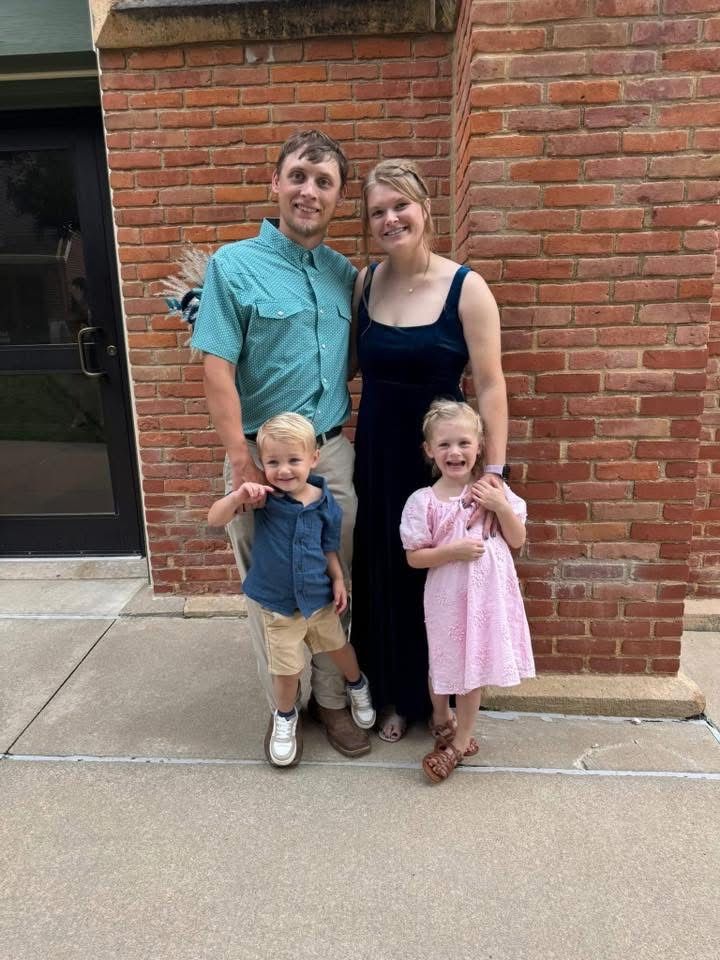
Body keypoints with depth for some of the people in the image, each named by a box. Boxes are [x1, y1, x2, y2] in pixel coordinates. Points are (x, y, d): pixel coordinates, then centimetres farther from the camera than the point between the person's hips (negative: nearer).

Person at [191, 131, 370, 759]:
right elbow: (217, 370, -12)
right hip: (263, 454, -4)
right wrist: (243, 461, -17)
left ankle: (332, 698, 32)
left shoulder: (345, 273, 10)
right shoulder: (234, 266, -4)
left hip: (334, 452, 4)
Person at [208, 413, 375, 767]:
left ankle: (358, 686, 54)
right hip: (277, 605, -2)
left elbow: (329, 548, 2)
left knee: (339, 648, 23)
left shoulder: (324, 503, -13)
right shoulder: (263, 496, -19)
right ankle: (284, 718, 38)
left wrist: (338, 581, 1)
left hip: (319, 598, 2)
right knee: (287, 668, 8)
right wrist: (239, 496, -41)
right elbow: (214, 520, -25)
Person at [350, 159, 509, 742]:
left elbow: (489, 386, -12)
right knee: (382, 574, 14)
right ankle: (395, 695, 38)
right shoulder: (365, 282, 3)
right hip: (376, 453, 4)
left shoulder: (465, 288, -11)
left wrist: (494, 470, -16)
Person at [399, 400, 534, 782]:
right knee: (444, 663, 17)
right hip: (448, 597, -1)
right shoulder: (423, 501, -12)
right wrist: (453, 550, -22)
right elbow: (414, 557, -9)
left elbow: (518, 540, 1)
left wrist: (501, 507, -14)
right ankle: (441, 716, 48)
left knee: (473, 667, 13)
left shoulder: (493, 490, -3)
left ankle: (460, 740, 33)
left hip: (488, 594, 2)